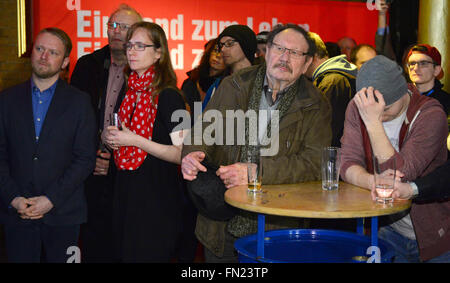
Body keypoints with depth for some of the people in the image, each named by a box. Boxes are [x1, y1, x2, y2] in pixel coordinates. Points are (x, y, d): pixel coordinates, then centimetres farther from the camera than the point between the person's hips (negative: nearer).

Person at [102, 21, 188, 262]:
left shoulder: (168, 96, -13)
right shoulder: (128, 91, 9)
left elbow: (182, 154, -18)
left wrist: (135, 141, -20)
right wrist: (110, 138, 2)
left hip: (156, 194, -7)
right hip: (125, 187, 7)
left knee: (149, 255, 3)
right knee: (123, 253, 16)